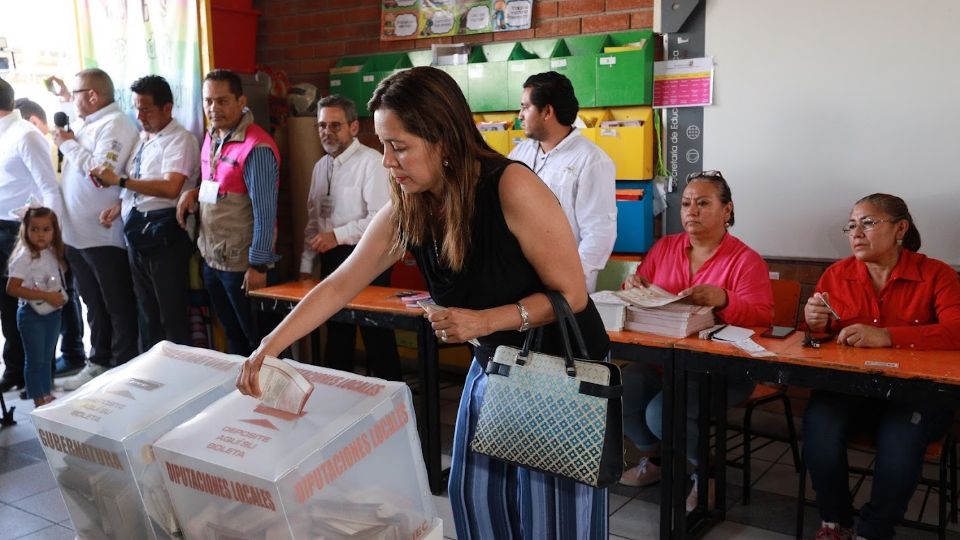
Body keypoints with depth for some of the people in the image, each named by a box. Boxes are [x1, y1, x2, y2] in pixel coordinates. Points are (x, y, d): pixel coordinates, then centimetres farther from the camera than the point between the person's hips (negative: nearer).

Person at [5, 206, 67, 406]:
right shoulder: (24, 257, -17)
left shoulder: (53, 253, 4)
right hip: (32, 314, -6)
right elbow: (12, 288, -21)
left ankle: (48, 395, 26)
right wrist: (46, 296, -23)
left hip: (53, 313, 6)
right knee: (35, 359, 3)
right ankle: (39, 400, 12)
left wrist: (61, 296, -2)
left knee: (47, 357, 16)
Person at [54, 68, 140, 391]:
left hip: (105, 236, -9)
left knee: (119, 308, 1)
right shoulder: (89, 124, 16)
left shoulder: (115, 125, -12)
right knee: (94, 306, 18)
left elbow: (102, 173, -25)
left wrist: (69, 145, -14)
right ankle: (98, 363, 28)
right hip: (77, 234, 9)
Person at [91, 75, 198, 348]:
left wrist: (119, 180, -21)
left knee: (173, 317, -2)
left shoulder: (180, 139, -11)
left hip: (163, 235, -9)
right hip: (135, 234, 9)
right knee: (149, 314, 18)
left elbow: (170, 188, -24)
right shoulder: (141, 138, 16)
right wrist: (118, 207, 4)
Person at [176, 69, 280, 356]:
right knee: (232, 333, 22)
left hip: (242, 264, -9)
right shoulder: (212, 136, 8)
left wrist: (258, 265, -20)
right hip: (211, 258, 9)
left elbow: (264, 211, -20)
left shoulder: (256, 148, -20)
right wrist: (194, 192, 1)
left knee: (258, 340, 8)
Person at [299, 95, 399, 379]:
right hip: (332, 258, 7)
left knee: (376, 334, -1)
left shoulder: (371, 161, -11)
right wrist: (306, 264, 14)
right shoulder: (321, 166, 12)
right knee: (336, 332, 16)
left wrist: (338, 235, -20)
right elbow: (313, 218, 17)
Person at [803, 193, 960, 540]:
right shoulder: (836, 275, 7)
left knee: (901, 433, -34)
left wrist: (886, 336, -31)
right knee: (819, 420, -29)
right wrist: (817, 324, -9)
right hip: (850, 387, 2)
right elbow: (819, 338, 16)